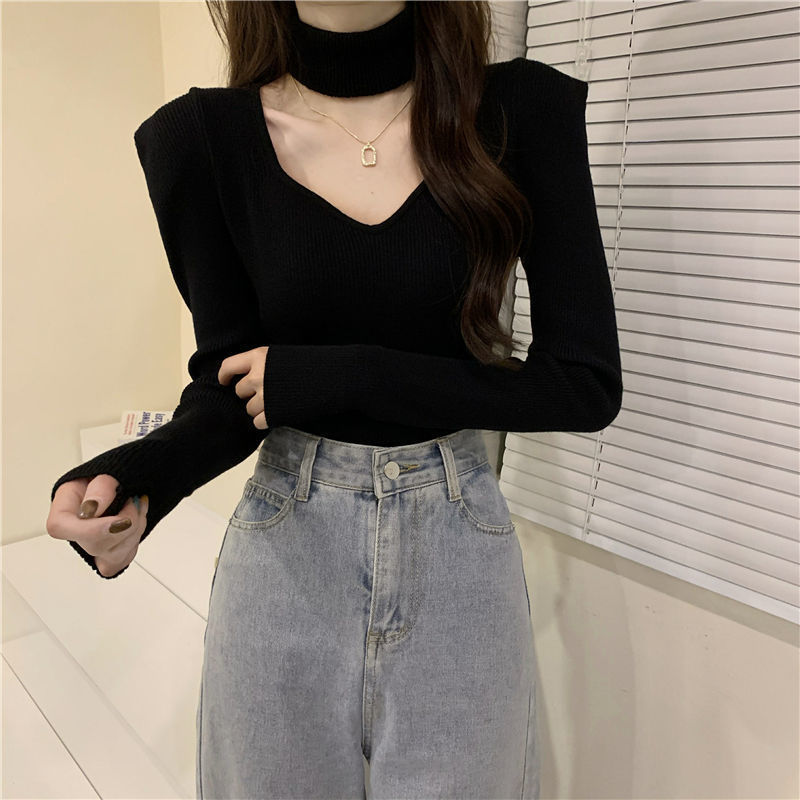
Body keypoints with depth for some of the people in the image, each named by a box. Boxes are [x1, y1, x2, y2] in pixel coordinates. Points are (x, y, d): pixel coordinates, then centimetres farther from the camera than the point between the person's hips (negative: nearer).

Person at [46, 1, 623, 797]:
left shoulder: (520, 110, -8)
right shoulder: (200, 136, -7)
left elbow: (586, 385, -11)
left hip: (459, 548, 1)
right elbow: (229, 389, -3)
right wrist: (136, 480, -25)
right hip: (284, 548, 1)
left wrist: (331, 378, -17)